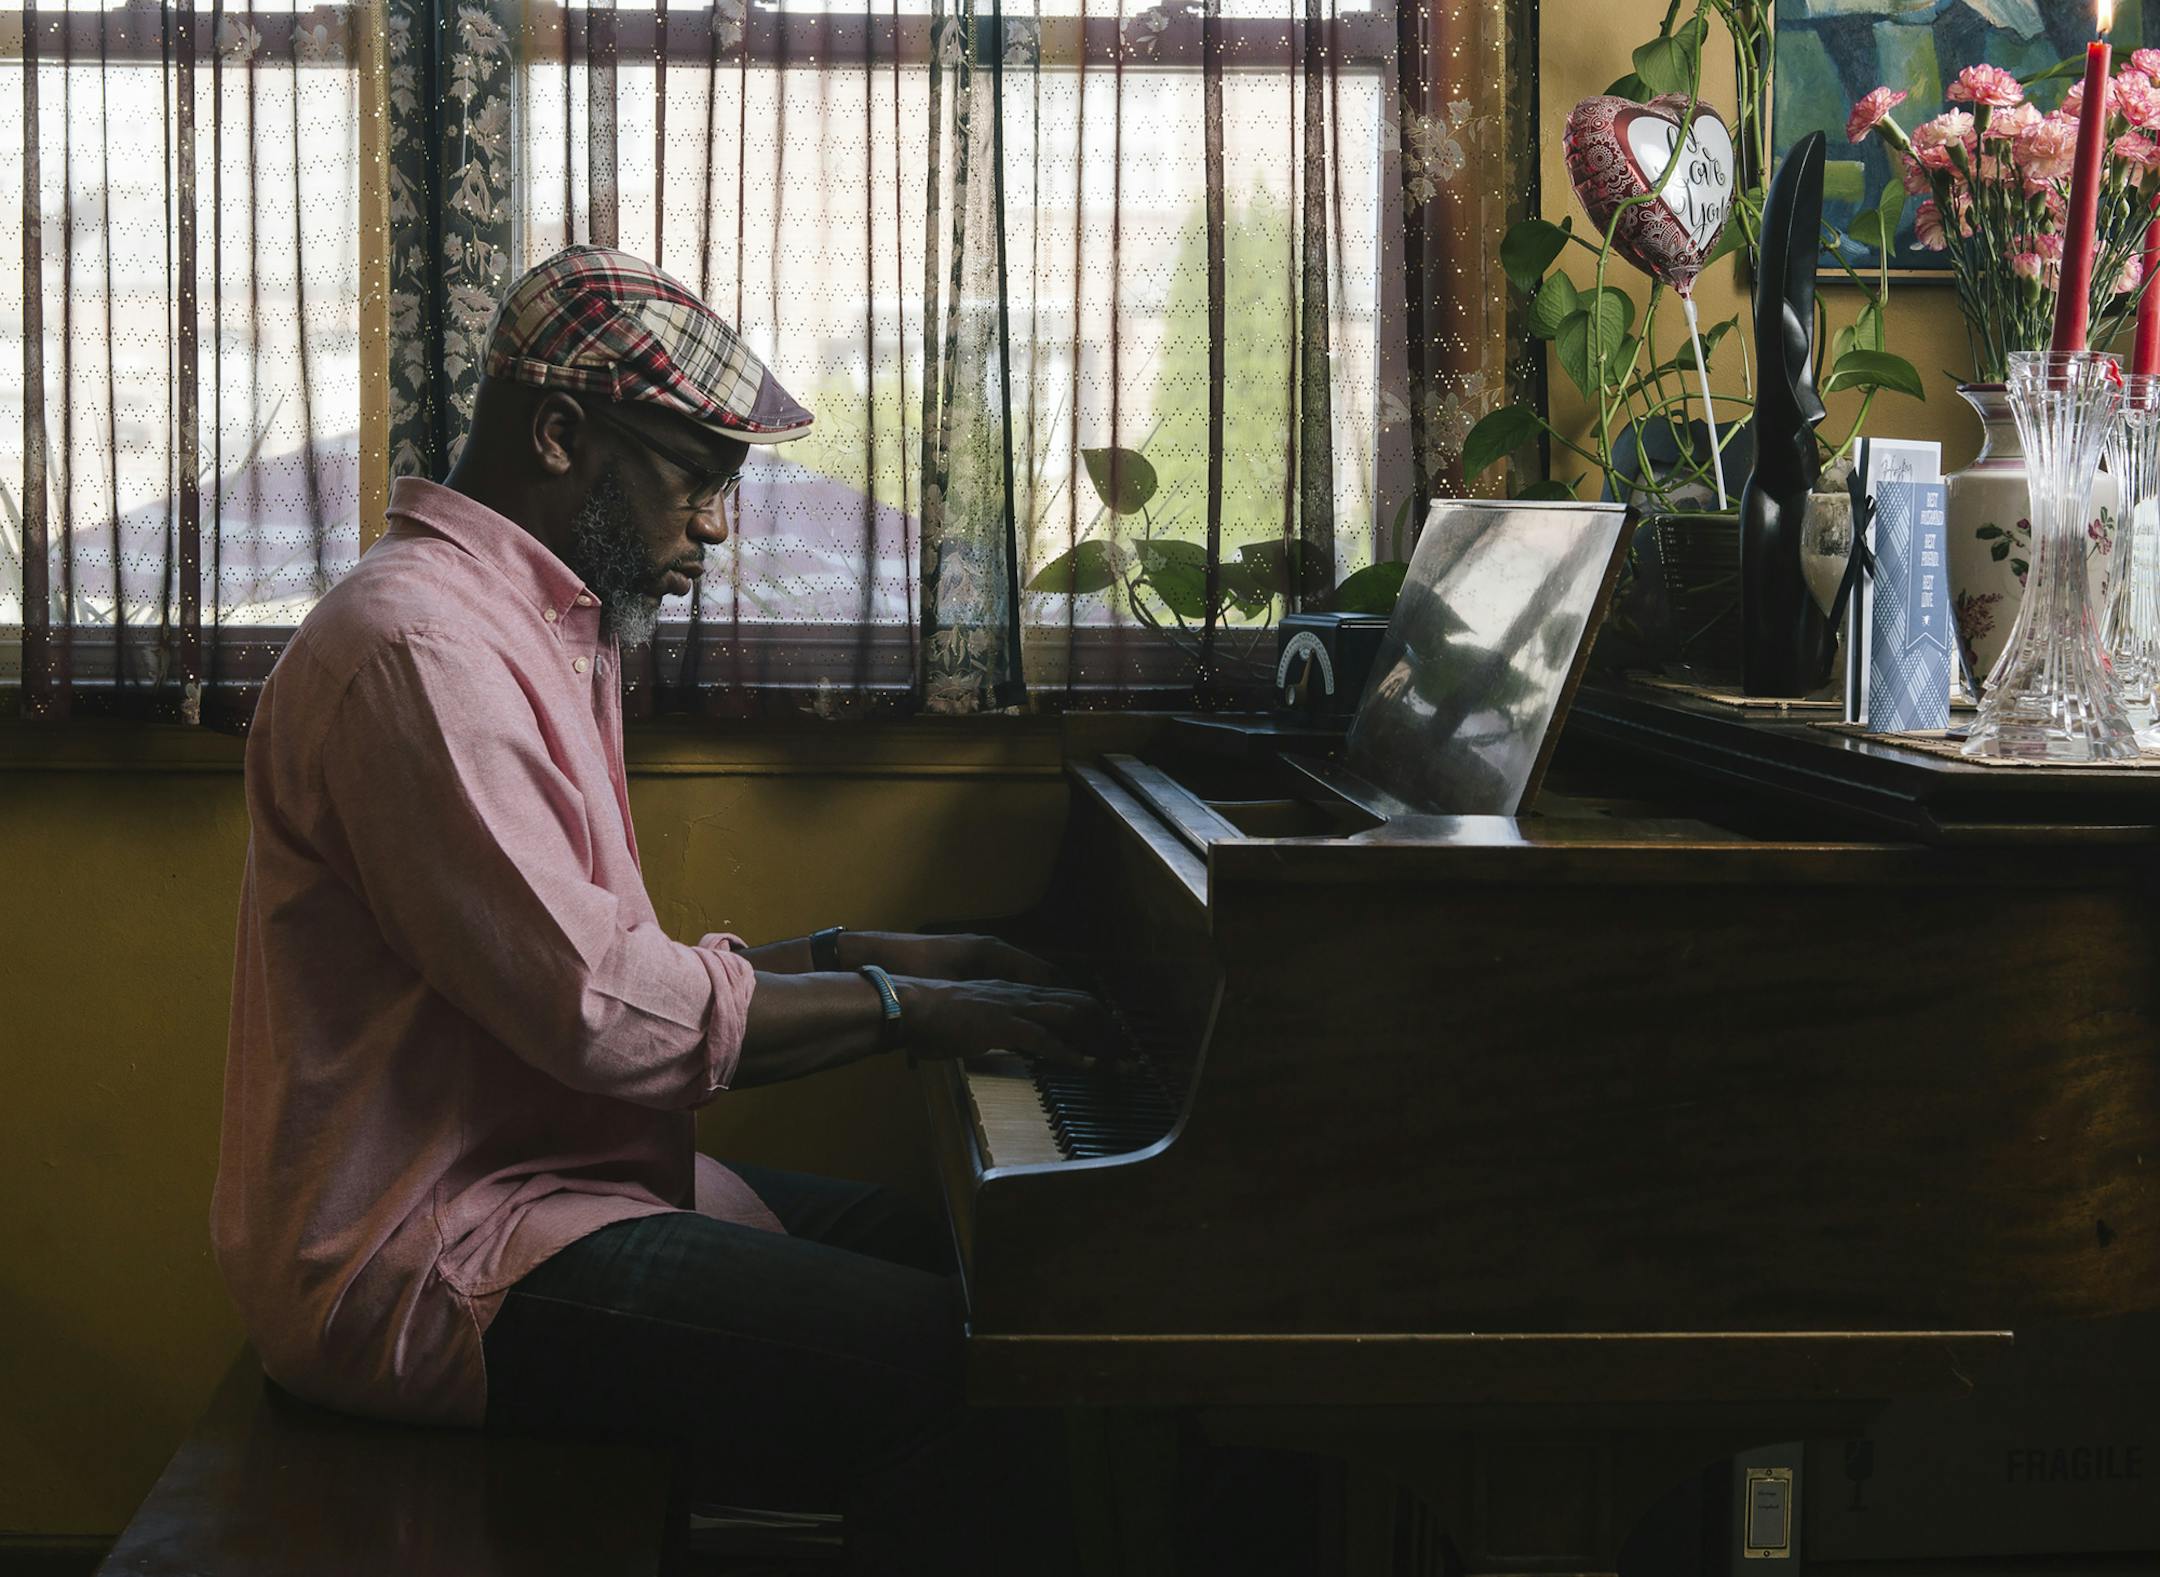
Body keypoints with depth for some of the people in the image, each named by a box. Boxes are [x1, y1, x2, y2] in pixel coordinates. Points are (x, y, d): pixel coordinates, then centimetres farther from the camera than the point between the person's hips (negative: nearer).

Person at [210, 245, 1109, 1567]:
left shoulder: (546, 634, 17)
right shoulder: (418, 643, -18)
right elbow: (604, 1013, -24)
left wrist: (856, 954, 8)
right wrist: (894, 1006, -13)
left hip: (538, 1171, 11)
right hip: (427, 1259, -11)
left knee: (953, 1252, 11)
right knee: (922, 1349, -23)